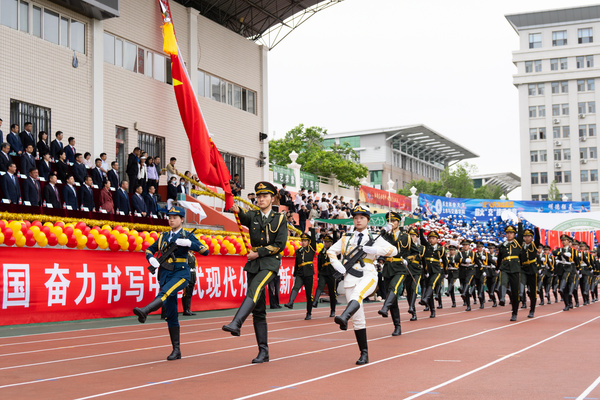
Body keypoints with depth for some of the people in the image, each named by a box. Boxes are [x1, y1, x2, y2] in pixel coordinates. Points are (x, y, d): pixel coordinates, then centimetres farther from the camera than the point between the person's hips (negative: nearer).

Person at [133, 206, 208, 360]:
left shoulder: (187, 236, 3)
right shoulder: (163, 236, 15)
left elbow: (205, 251, -4)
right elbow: (149, 250, 23)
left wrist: (189, 243, -17)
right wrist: (151, 259, 0)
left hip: (181, 272, -4)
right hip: (165, 273, 5)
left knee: (165, 292, -36)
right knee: (170, 314, 2)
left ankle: (145, 311, -61)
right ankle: (176, 350, 7)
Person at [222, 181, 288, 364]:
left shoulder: (279, 218, 3)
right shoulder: (253, 215, 11)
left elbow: (280, 244, -6)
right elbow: (244, 218, -13)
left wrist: (259, 253, -10)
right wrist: (237, 210, -35)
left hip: (270, 262, -4)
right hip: (253, 263, 4)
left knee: (254, 290, -33)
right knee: (258, 310, 4)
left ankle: (236, 324, -48)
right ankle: (263, 352, 9)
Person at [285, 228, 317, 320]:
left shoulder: (311, 249, 6)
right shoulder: (298, 251, 15)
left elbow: (313, 239, -7)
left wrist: (312, 229, -8)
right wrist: (294, 275, 21)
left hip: (309, 274, -3)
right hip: (300, 274, 3)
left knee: (309, 294, 1)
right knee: (295, 288, -23)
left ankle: (309, 313, 9)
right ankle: (290, 304, -43)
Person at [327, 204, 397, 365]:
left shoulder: (374, 238, 10)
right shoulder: (346, 239, 18)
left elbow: (393, 250, -1)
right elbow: (331, 251, 25)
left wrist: (373, 250, -15)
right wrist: (338, 266, 6)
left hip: (368, 275, -3)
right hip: (350, 278, 3)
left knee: (357, 293, -39)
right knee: (358, 319, 1)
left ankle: (344, 317, -67)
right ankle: (364, 354, 7)